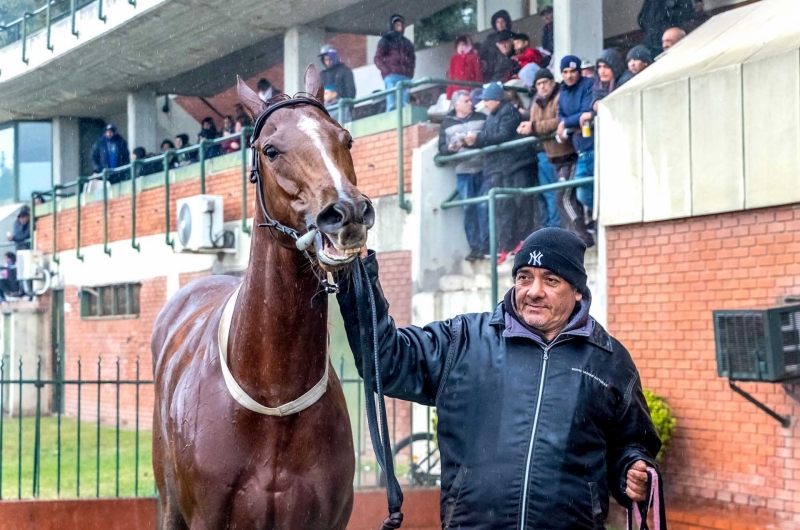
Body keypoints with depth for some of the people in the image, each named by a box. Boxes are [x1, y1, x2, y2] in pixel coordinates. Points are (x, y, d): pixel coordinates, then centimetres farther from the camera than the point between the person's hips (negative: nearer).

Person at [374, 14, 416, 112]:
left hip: (405, 77, 5)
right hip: (391, 76, -5)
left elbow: (412, 58, 26)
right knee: (392, 104, -14)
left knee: (405, 104, -4)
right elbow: (378, 59, 3)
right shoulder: (386, 40, 9)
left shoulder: (406, 42, 23)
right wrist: (387, 71, -10)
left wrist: (410, 72, 9)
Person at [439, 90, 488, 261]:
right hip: (463, 172, 1)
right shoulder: (447, 124, 11)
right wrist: (451, 147, -12)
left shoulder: (481, 118, 10)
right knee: (468, 209, -2)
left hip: (483, 169, 0)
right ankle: (474, 246, 3)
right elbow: (442, 148, 8)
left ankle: (485, 244, -1)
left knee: (484, 207, -7)